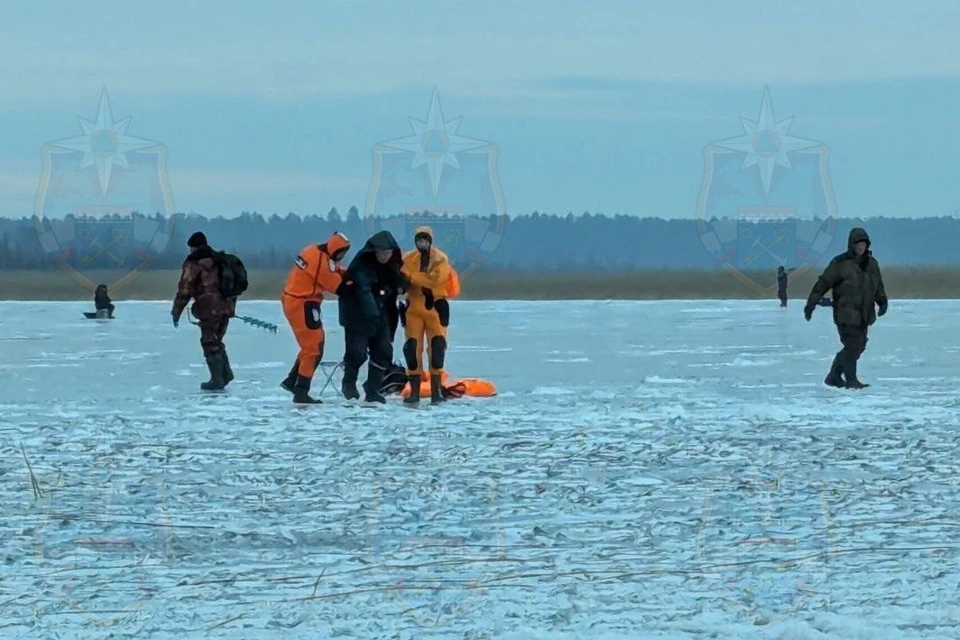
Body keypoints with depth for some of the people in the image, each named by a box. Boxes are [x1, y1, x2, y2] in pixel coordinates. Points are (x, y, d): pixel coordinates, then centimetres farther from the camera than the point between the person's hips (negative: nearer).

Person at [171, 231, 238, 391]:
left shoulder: (193, 264, -6)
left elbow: (185, 290, -9)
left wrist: (176, 312, -2)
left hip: (209, 309, -7)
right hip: (226, 307, 7)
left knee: (210, 343, 1)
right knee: (216, 341, 20)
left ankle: (217, 379, 0)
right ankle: (226, 372, 13)